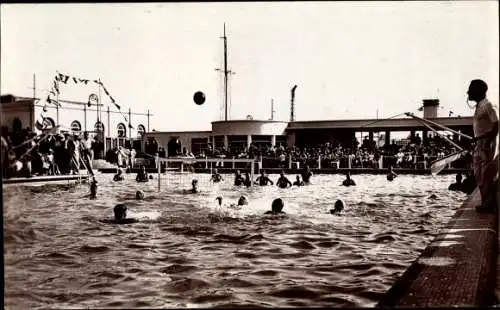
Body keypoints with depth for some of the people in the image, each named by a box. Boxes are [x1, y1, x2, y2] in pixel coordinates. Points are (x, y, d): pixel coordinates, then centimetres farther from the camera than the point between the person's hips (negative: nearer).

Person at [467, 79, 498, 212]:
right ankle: (485, 202, 18)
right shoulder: (479, 106, 15)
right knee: (479, 174, 11)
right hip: (479, 143, 10)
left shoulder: (486, 105, -12)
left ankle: (488, 203, -2)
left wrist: (488, 143, -23)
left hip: (486, 142, -10)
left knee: (486, 174, -6)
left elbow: (495, 125, -18)